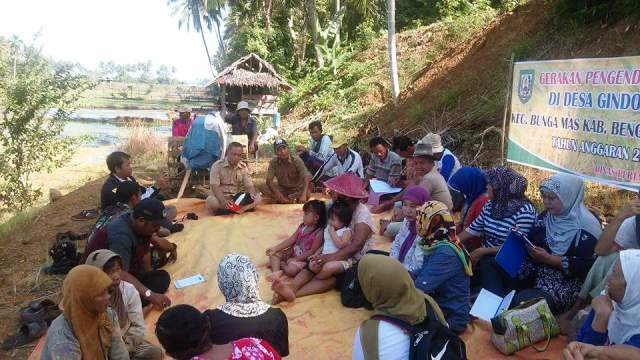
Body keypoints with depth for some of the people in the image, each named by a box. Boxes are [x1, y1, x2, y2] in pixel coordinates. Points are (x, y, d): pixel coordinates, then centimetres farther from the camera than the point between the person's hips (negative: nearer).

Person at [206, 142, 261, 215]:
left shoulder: (243, 167, 2)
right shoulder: (217, 165, -10)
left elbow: (249, 185, -2)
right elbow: (215, 187, -19)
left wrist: (252, 194, -27)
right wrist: (224, 201, -36)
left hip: (236, 198, 4)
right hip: (220, 198, -4)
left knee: (257, 198, -20)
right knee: (211, 201, -38)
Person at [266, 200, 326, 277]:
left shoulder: (318, 233, -21)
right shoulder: (302, 226, -1)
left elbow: (312, 252, -19)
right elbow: (291, 240, 3)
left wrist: (295, 259, -18)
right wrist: (275, 248, -4)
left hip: (303, 259, -7)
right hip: (293, 252, 7)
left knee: (291, 270, -31)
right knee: (274, 254, -3)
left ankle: (281, 264, -2)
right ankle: (276, 273, -20)